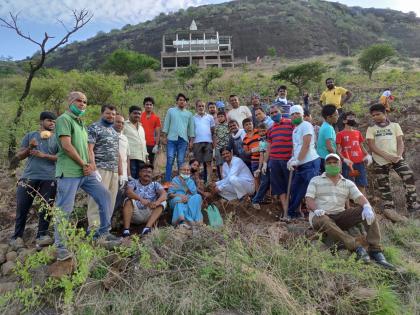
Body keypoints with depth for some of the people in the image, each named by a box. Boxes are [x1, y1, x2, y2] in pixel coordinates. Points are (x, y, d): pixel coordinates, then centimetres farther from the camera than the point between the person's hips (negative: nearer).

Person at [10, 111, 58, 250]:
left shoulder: (57, 139, 11)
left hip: (49, 179, 0)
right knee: (22, 208, 2)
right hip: (28, 177, 1)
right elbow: (19, 156, 10)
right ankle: (17, 237, 15)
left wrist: (44, 155, -13)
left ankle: (42, 236, 5)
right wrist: (30, 147, -8)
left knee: (46, 207, -2)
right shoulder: (30, 136, 13)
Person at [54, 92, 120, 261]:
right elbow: (66, 146, -16)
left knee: (105, 196, 6)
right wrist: (84, 164, -9)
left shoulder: (81, 123, 21)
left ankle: (103, 234, 16)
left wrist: (90, 164, 0)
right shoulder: (64, 119, -6)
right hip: (69, 172, -8)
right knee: (64, 209, -3)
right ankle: (60, 246, 12)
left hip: (86, 171, 8)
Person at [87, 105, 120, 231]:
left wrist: (120, 170, 17)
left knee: (111, 198, 7)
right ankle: (94, 227, -6)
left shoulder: (114, 131, 22)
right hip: (101, 168, -7)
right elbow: (89, 149, -11)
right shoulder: (94, 128, -1)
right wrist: (93, 168, -21)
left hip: (114, 170, 8)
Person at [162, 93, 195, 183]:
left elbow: (191, 127, 13)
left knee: (181, 161, 3)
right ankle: (167, 181, -2)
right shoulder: (171, 111, 11)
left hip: (183, 140, 1)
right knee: (170, 160, -6)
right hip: (171, 139, -1)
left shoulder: (189, 114, 14)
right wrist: (164, 136, 0)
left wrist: (191, 141, 7)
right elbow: (166, 124, 9)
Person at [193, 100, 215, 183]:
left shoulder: (210, 117, 12)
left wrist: (213, 141, 4)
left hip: (208, 142, 0)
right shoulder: (193, 118, 10)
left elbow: (213, 130, 12)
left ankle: (209, 180, -2)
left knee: (208, 162, -3)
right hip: (197, 142, 0)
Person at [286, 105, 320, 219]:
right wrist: (293, 159, 6)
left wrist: (297, 161, -13)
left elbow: (306, 145, -14)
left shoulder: (306, 125, -6)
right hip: (301, 165, 9)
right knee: (294, 189, 16)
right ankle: (292, 212, 30)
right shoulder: (295, 129, 20)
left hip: (310, 163, -9)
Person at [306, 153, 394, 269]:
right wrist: (316, 209, -27)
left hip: (340, 217, 3)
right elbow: (309, 200, -4)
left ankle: (375, 251, -21)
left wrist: (367, 206, -26)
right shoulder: (315, 180, 8)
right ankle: (357, 247, -41)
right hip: (320, 216, -3)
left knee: (368, 211, -16)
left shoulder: (348, 183, 15)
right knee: (322, 220, -40)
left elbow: (359, 197, -2)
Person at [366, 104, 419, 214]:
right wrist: (387, 156, -17)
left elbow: (400, 142, 4)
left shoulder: (395, 125, 12)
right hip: (380, 161, 0)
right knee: (383, 185, 3)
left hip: (396, 158, 0)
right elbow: (371, 146, -4)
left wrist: (398, 155, -15)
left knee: (409, 177, -17)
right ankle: (389, 209, 13)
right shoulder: (371, 129, 9)